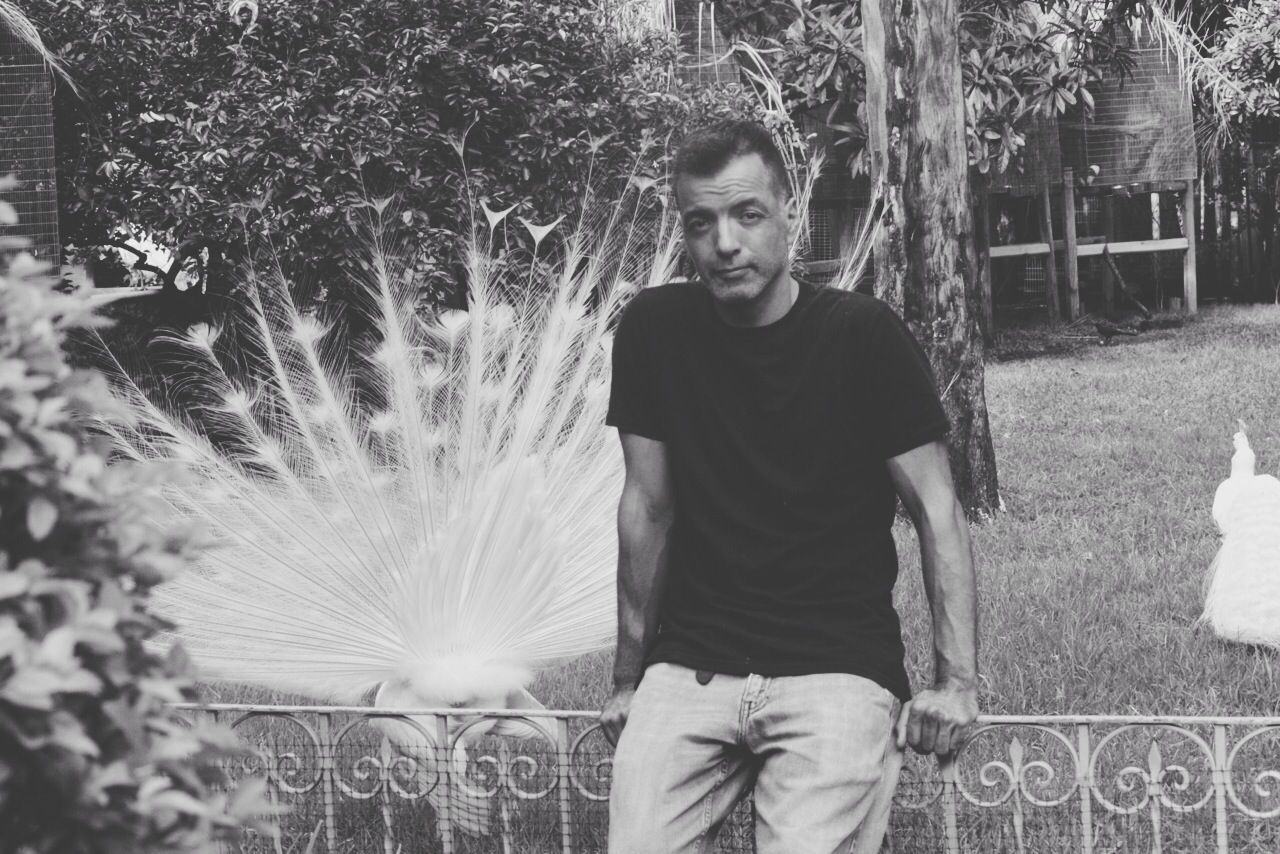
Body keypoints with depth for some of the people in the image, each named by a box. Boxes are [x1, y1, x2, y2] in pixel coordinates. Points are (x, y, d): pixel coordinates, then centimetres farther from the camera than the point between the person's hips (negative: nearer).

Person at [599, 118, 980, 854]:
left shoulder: (864, 334, -4)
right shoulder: (654, 329, 3)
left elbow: (938, 514, -3)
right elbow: (648, 509, 10)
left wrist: (959, 680, -12)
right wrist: (629, 676, 12)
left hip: (838, 670, -2)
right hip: (690, 668, 3)